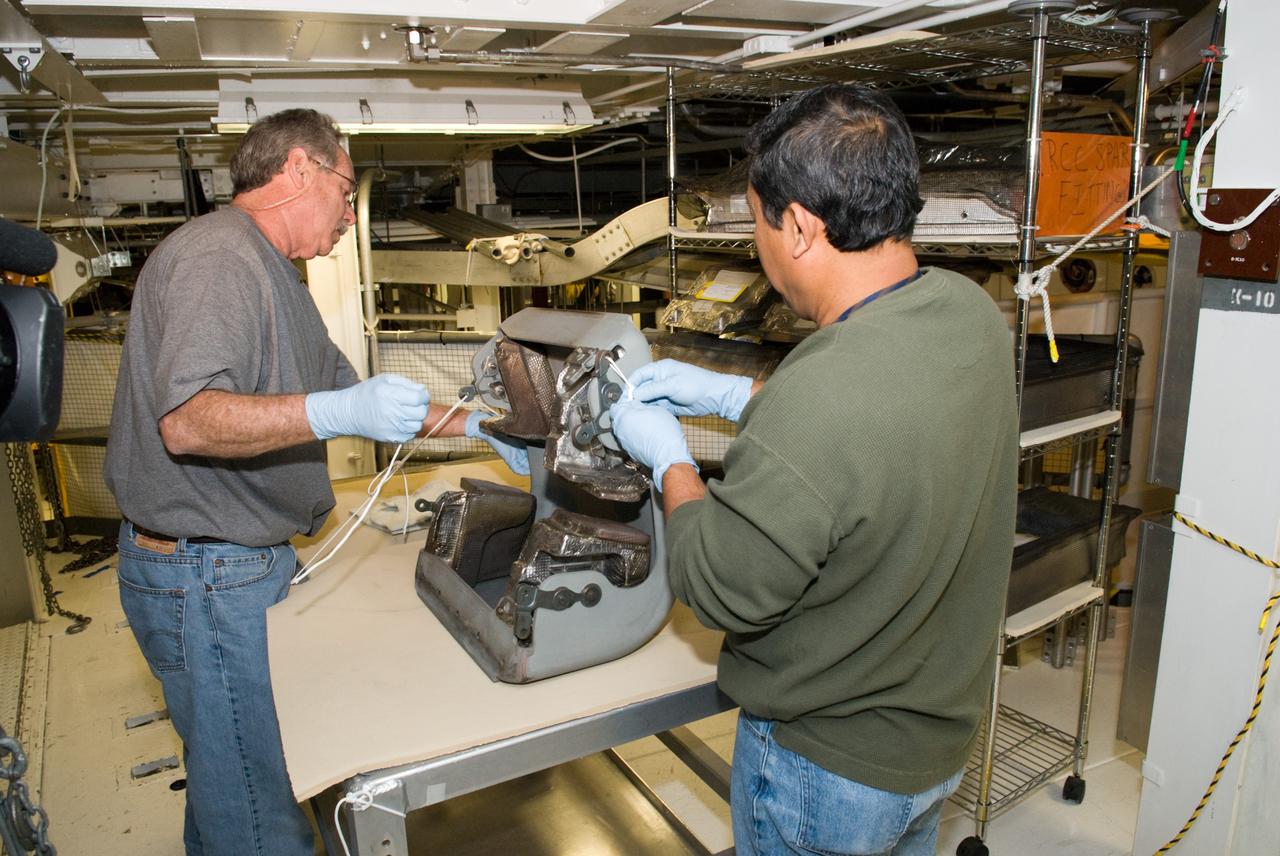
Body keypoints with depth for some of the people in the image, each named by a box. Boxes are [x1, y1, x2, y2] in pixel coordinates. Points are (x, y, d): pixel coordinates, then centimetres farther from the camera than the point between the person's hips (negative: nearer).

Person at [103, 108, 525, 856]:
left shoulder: (271, 269, 17)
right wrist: (341, 414, -37)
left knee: (229, 774, 22)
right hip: (206, 575, -10)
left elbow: (345, 389, 20)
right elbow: (186, 422, -28)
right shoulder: (218, 254, -17)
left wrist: (475, 426, 16)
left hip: (251, 561, 10)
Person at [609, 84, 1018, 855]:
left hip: (830, 770, -7)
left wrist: (669, 458, -10)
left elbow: (722, 590, -24)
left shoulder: (812, 409, -39)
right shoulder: (970, 311, -12)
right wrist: (730, 394, 5)